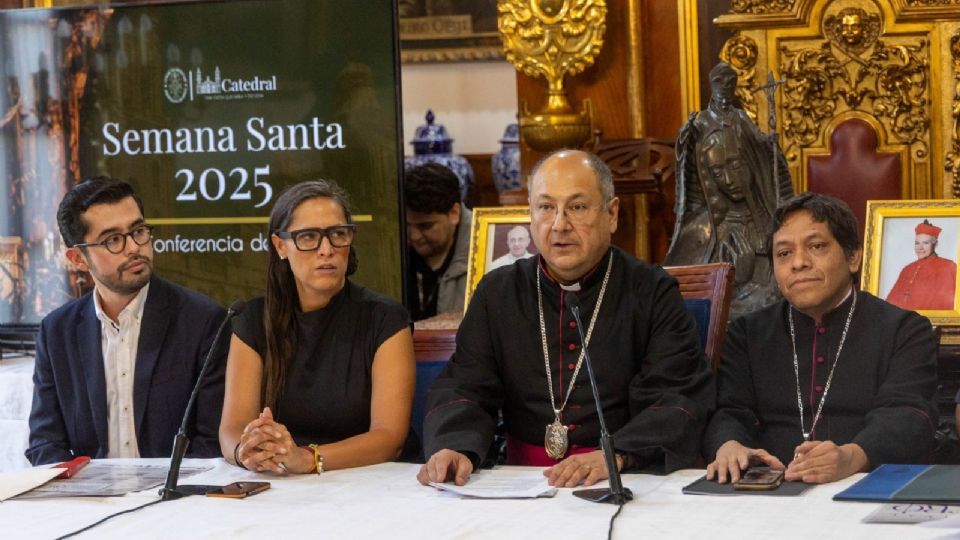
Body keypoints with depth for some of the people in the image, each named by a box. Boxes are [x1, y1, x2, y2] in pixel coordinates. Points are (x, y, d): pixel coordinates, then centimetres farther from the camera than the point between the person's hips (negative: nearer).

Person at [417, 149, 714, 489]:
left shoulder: (653, 293, 4)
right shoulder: (497, 293, 14)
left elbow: (681, 401, -7)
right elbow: (464, 391, 6)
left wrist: (615, 457, -25)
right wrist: (454, 449, -17)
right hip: (523, 486, 4)